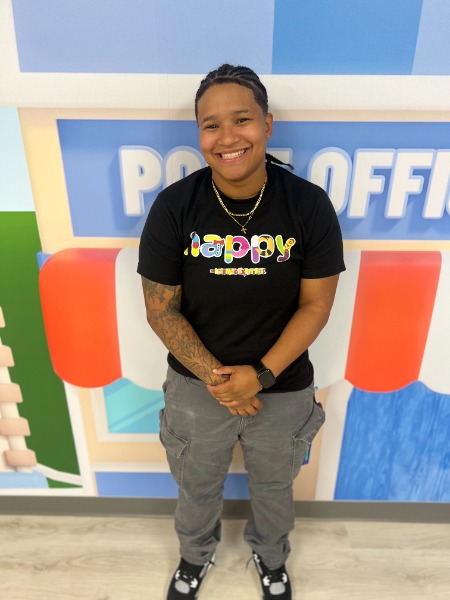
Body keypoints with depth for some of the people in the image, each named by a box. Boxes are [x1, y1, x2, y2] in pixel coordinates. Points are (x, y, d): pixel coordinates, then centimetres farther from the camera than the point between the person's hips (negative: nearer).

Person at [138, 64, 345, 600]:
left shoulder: (310, 205, -16)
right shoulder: (173, 207, -17)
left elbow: (316, 304, -11)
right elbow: (160, 310, -11)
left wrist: (261, 374, -19)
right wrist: (215, 377, -18)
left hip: (283, 388, 1)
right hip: (196, 386, 0)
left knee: (273, 487, 28)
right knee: (197, 487, 27)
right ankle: (195, 555, 63)